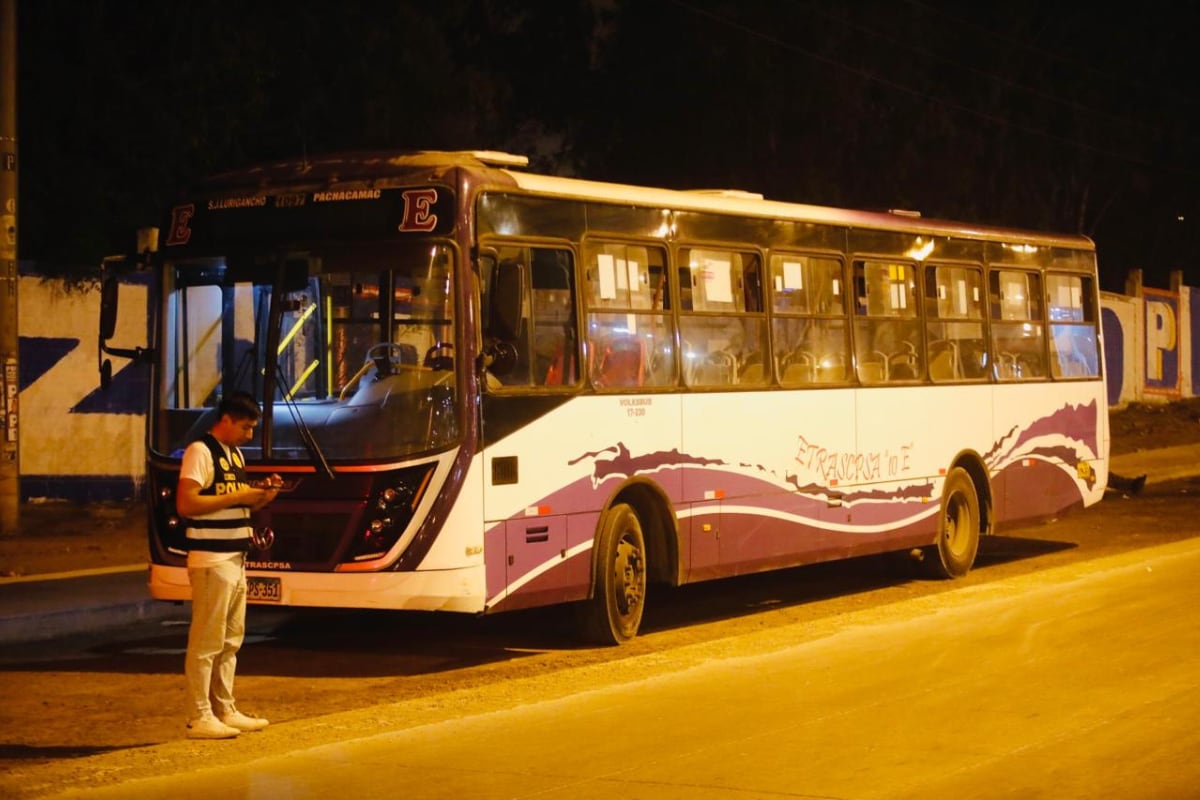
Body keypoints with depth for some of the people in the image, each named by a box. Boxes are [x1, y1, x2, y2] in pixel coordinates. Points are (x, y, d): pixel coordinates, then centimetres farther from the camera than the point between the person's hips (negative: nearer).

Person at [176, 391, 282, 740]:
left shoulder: (235, 454, 18)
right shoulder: (200, 451, -11)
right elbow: (185, 504, -20)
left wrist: (263, 496, 3)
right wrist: (236, 496, -19)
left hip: (236, 560, 9)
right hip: (211, 560, -9)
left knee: (230, 641, 13)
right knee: (206, 642, -7)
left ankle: (225, 711, 19)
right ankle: (199, 718, -5)